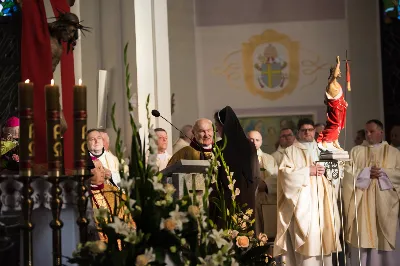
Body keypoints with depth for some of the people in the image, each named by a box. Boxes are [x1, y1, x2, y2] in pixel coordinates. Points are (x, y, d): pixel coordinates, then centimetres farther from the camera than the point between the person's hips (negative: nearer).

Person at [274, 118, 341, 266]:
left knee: (323, 239, 0)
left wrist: (326, 171, -2)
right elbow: (285, 174, -7)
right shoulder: (291, 151, 6)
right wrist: (308, 171, -11)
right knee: (307, 242, -13)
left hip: (321, 202, 5)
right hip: (302, 203, -5)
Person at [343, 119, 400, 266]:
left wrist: (382, 172, -11)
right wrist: (366, 172, -11)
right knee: (362, 237, -2)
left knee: (385, 239, -2)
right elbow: (347, 172, 1)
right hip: (361, 202, 0)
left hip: (385, 203, 0)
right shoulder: (356, 151, 11)